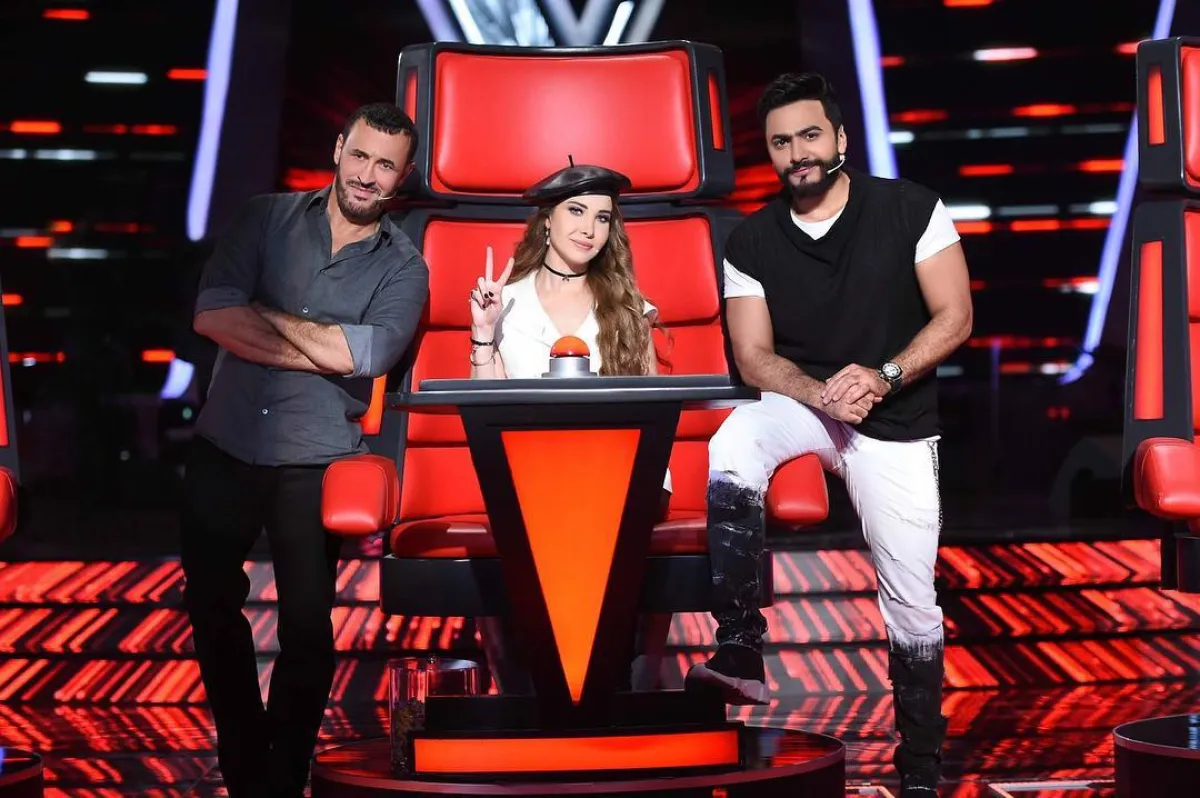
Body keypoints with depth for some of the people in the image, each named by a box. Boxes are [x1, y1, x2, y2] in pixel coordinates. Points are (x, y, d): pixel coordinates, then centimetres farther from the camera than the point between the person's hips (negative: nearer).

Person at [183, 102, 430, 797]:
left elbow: (362, 355, -19)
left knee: (307, 625, 2)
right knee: (212, 607, 11)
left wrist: (264, 311, -11)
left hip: (312, 460, -2)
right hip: (225, 446, 2)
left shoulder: (403, 268, -2)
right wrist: (319, 350, -16)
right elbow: (212, 314, -12)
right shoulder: (269, 218, 1)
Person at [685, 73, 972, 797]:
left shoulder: (911, 209, -7)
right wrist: (821, 393, -23)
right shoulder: (752, 242, -2)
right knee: (728, 456, -33)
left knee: (911, 601, 0)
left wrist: (883, 375, -24)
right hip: (800, 401, 1)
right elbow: (754, 357, -3)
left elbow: (955, 316, -8)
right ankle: (740, 655, -30)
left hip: (896, 423, -1)